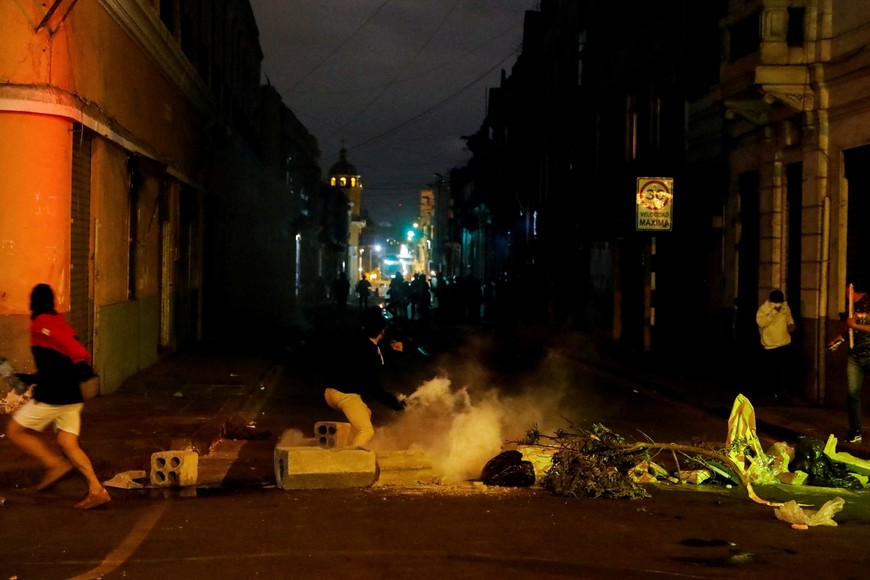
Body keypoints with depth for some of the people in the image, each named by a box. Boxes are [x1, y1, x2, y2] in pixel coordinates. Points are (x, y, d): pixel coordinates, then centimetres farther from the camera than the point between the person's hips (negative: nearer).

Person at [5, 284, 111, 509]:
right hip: (72, 396, 8)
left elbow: (68, 343, -25)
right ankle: (97, 490, -5)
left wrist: (81, 362, -36)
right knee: (68, 443, 7)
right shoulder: (60, 323, 16)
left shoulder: (40, 324, -9)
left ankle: (55, 464, -2)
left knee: (15, 431, 9)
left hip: (50, 396, -8)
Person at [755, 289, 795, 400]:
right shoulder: (763, 308, -15)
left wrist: (791, 324, -1)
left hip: (784, 343, 4)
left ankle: (780, 390, 18)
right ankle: (771, 390, 23)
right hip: (770, 345, -4)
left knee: (783, 368, 4)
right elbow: (761, 322, -31)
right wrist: (773, 312, -34)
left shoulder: (785, 306, 0)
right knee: (771, 369, 6)